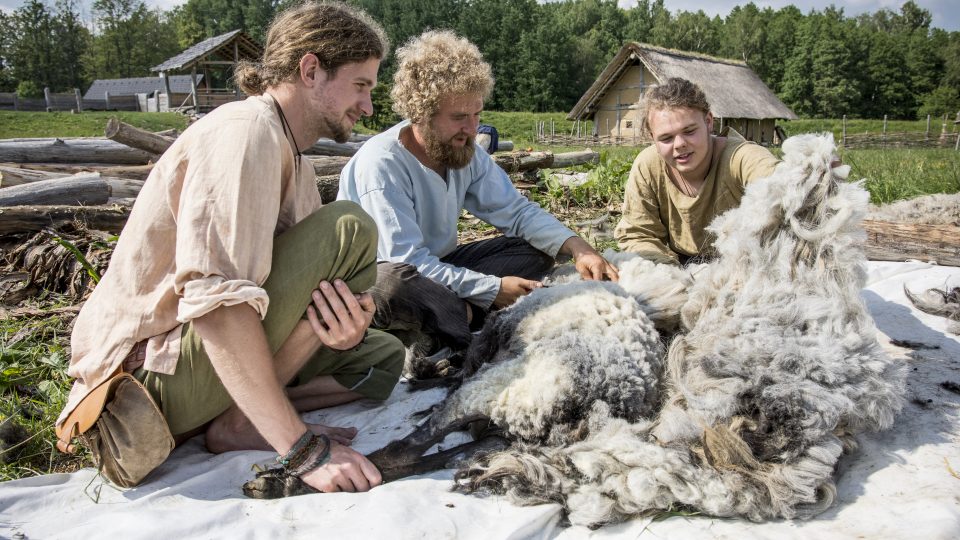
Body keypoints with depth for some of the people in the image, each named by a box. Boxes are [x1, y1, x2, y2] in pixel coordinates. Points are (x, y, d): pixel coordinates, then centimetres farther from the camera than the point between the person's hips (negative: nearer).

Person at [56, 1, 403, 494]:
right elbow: (215, 298, -30)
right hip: (153, 375, -10)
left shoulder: (293, 163, 14)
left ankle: (242, 421, -4)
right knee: (350, 228, -20)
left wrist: (346, 328, -20)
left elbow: (303, 284, 5)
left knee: (381, 355, 12)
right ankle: (239, 422, -15)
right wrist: (303, 449, -32)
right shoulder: (244, 131, -17)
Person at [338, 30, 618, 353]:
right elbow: (407, 263, -29)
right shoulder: (381, 164, -25)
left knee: (536, 251, -4)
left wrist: (579, 249, -17)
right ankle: (467, 319, -16)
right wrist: (493, 289, -27)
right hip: (378, 277, -7)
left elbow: (517, 211, 0)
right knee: (394, 283, -43)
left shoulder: (466, 152, -3)